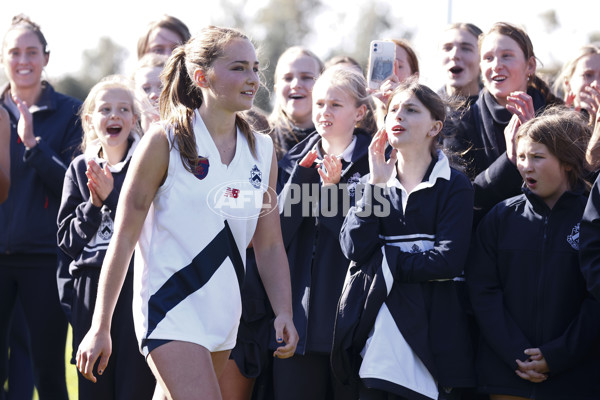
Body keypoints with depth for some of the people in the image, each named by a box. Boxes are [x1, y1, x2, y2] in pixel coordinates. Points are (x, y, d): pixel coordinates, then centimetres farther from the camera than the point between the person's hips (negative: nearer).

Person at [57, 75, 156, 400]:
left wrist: (112, 197, -14)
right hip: (91, 286, 4)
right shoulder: (80, 169, 13)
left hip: (138, 286, -4)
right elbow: (67, 240, 10)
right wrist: (93, 205, -6)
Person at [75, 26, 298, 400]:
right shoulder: (165, 141, -7)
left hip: (225, 311, 6)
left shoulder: (262, 150, 8)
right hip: (171, 309, -5)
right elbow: (124, 238, -6)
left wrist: (284, 313, -3)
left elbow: (269, 245, 11)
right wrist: (100, 327, -8)